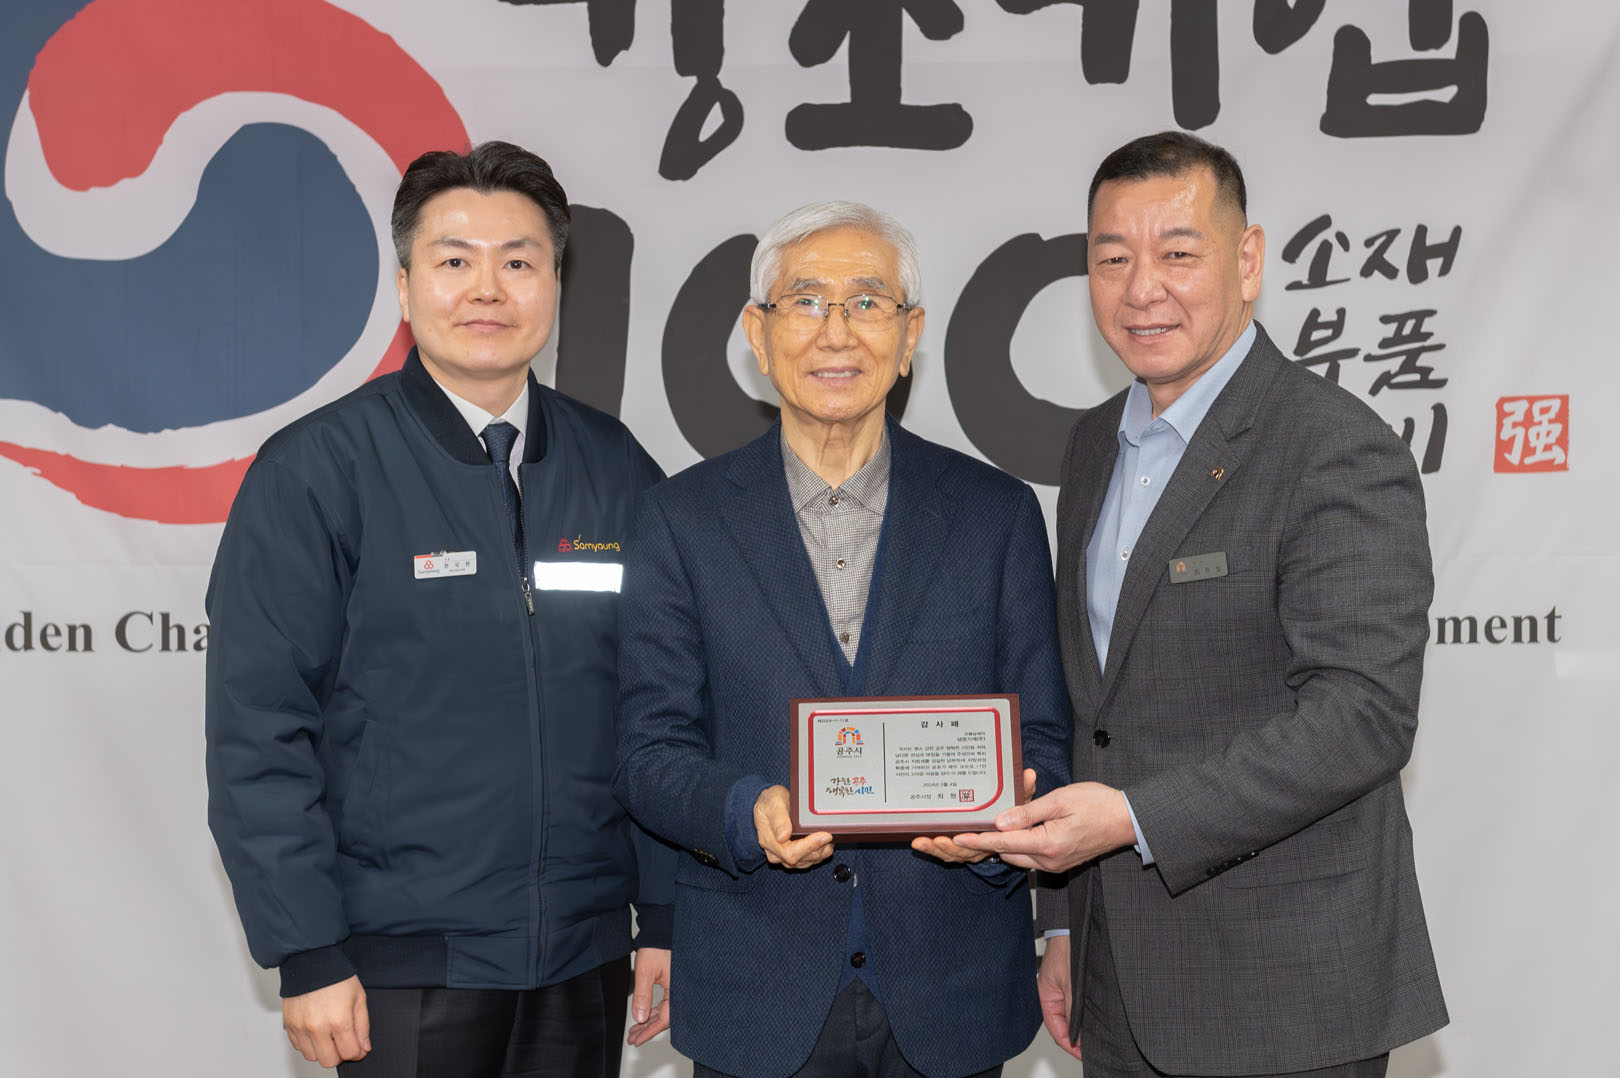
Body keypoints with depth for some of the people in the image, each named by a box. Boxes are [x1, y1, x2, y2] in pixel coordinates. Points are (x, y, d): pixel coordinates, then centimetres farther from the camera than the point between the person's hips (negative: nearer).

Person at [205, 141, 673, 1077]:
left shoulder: (618, 470, 4)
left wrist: (665, 916, 5)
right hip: (403, 962, -3)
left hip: (585, 958, 4)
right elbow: (259, 734, -8)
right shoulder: (314, 471, -6)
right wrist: (309, 955, -10)